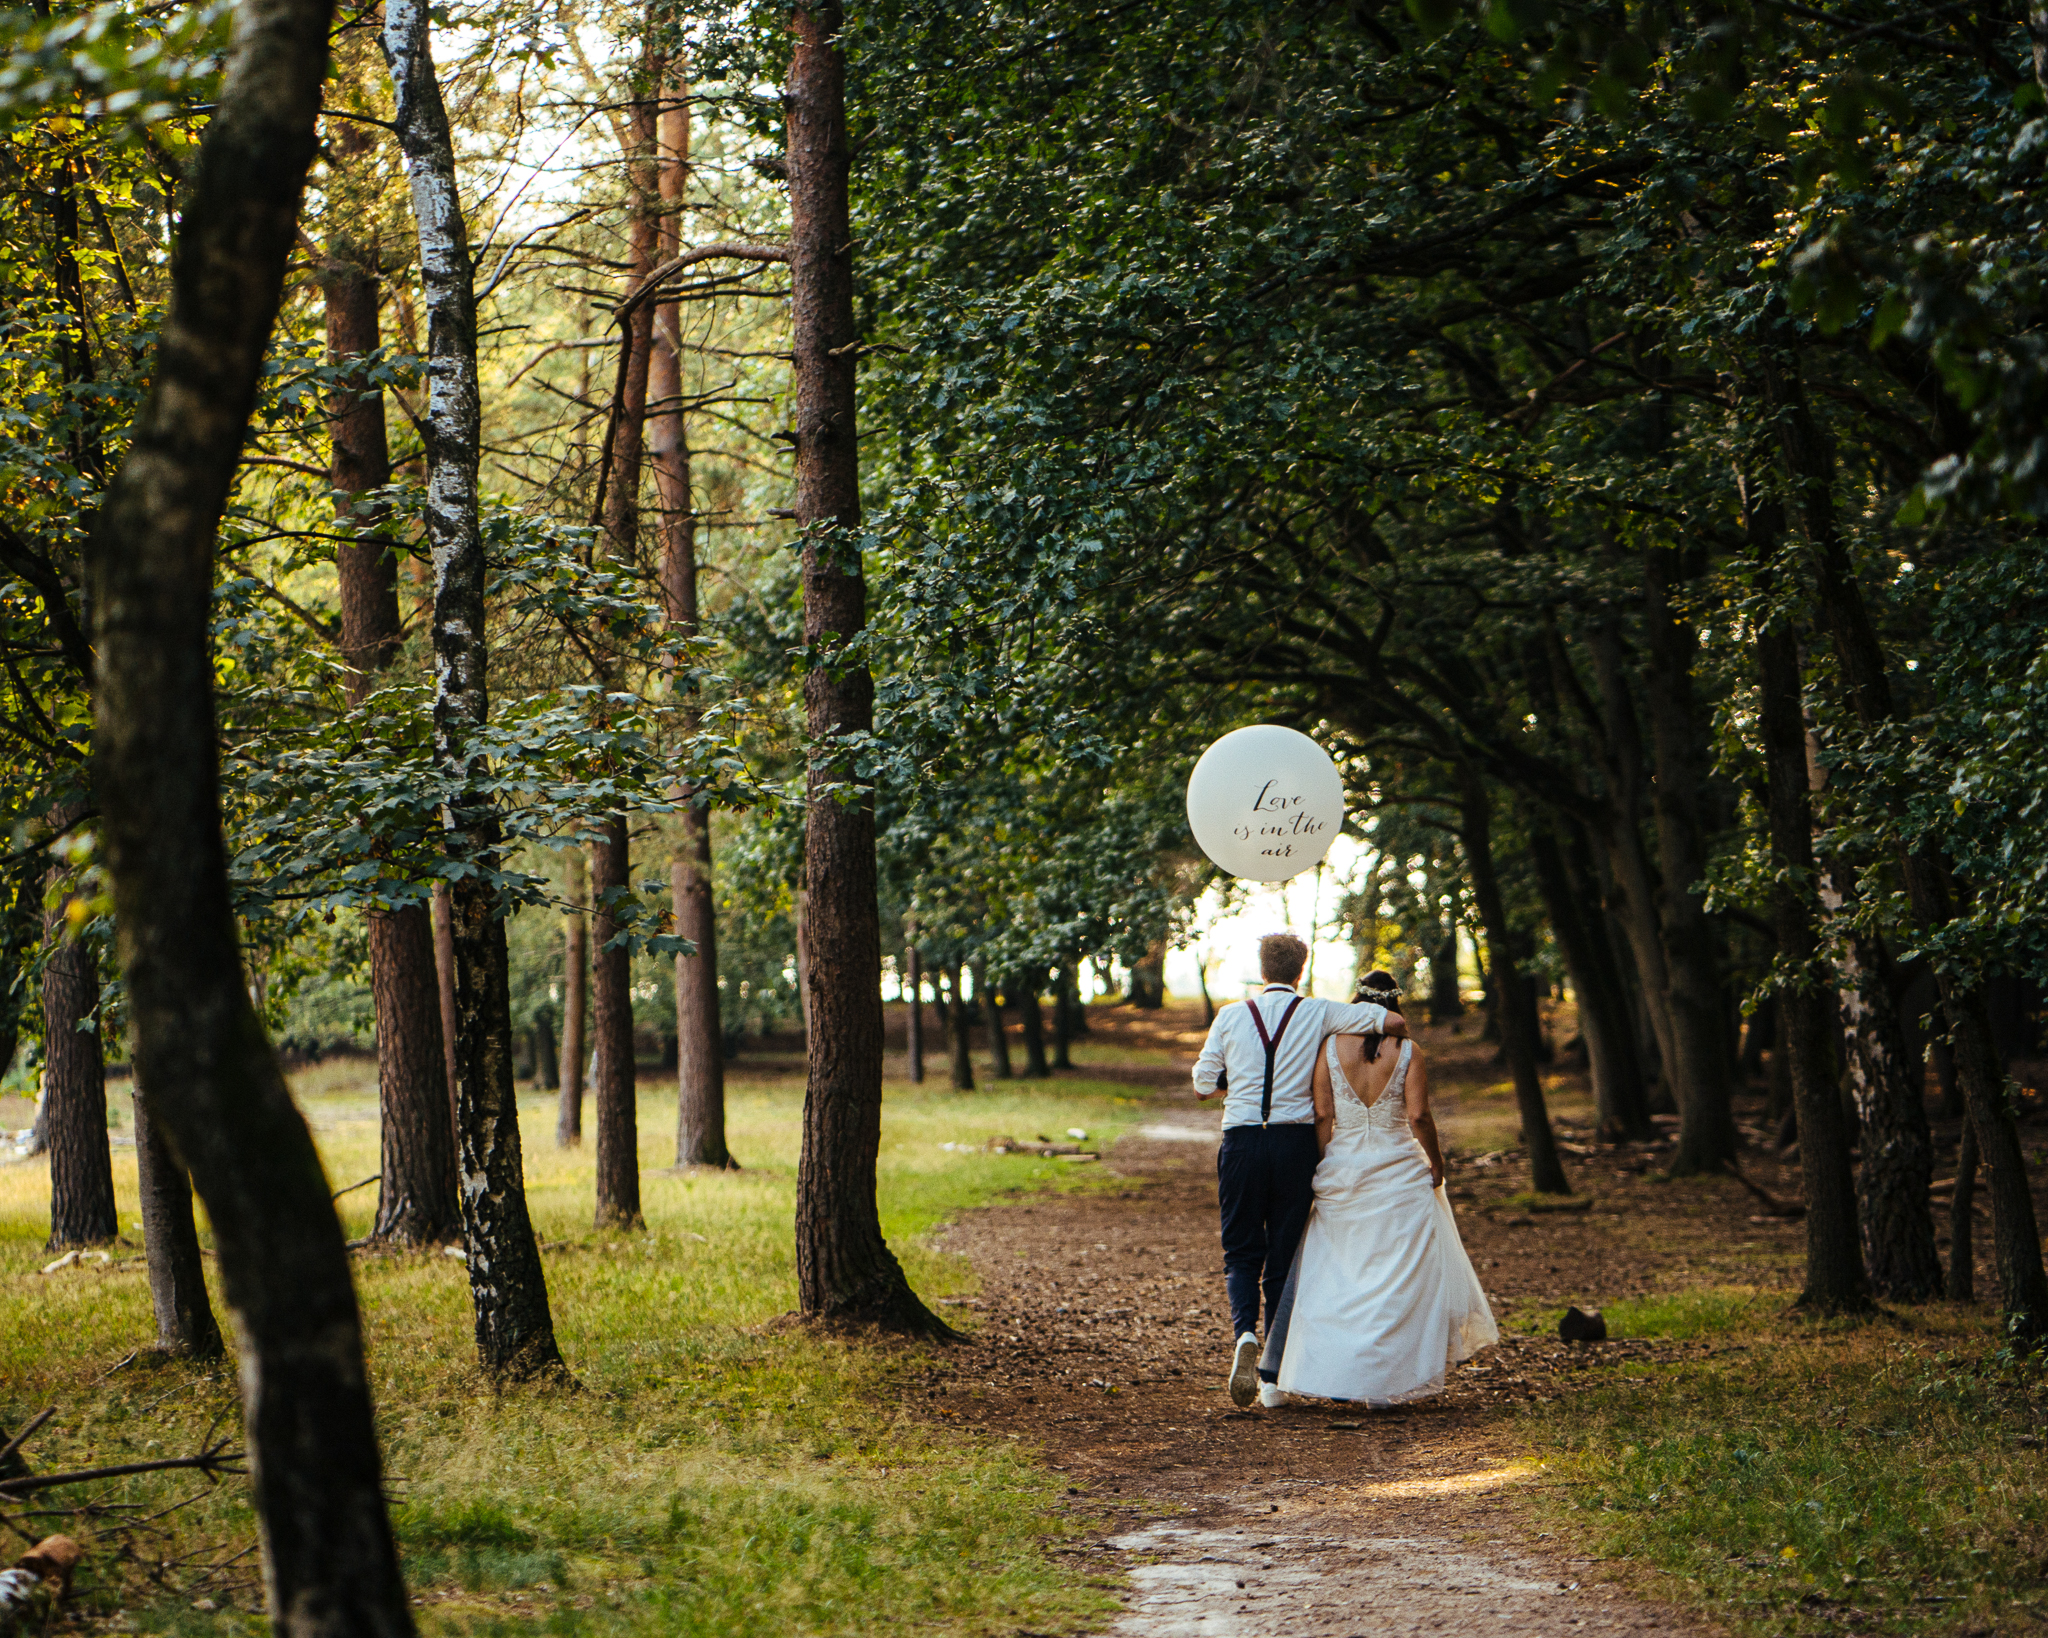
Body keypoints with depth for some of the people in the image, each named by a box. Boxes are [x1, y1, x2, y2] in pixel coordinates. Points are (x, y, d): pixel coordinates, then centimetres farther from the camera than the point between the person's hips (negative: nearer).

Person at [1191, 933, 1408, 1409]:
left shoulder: (1230, 1017, 4)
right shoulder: (1319, 1014, 1)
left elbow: (1203, 1085, 8)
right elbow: (1394, 1021, -4)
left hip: (1241, 1142, 0)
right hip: (1296, 1142, 0)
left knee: (1240, 1253, 11)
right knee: (1284, 1258, 9)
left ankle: (1244, 1331, -19)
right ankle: (1272, 1378, 10)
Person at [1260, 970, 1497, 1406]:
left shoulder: (1331, 1047, -3)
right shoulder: (1407, 1053, -6)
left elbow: (1322, 1116, -5)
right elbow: (1419, 1116, -12)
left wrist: (1321, 1172, 2)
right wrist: (1436, 1162, 2)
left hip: (1342, 1170, 2)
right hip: (1398, 1171, -2)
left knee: (1332, 1276, 12)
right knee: (1397, 1279, 7)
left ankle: (1326, 1373, 9)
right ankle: (1385, 1382, 5)